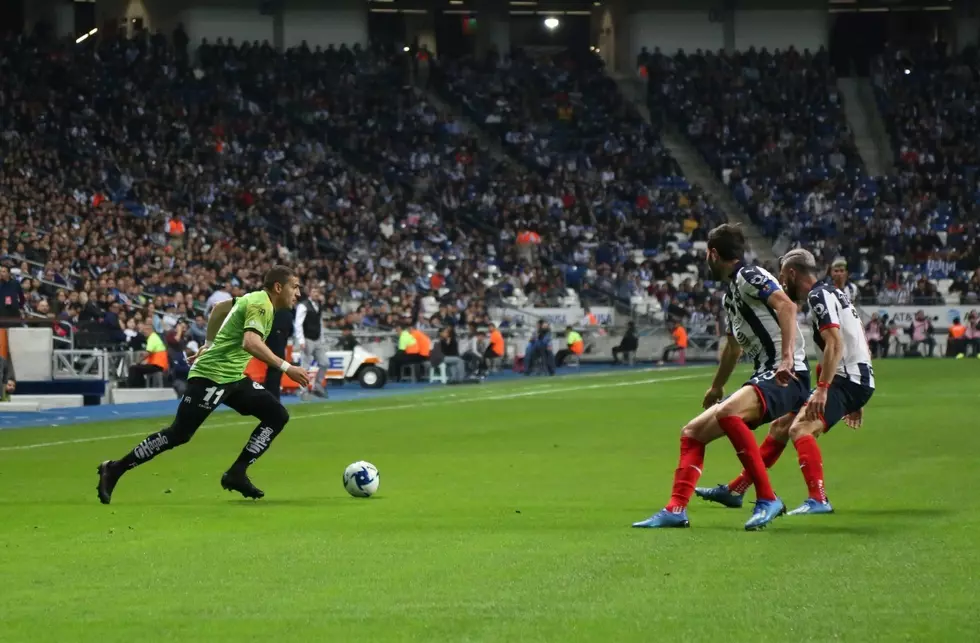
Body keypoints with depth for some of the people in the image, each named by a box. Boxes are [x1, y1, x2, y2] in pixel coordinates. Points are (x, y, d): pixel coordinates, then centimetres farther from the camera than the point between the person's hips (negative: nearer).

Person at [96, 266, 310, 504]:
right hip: (211, 376, -10)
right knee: (178, 434, -9)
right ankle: (115, 469, 2)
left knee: (277, 416, 1)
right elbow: (250, 343, -34)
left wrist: (210, 345, 31)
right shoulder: (260, 304, -16)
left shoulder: (255, 299, 13)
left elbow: (220, 307, 28)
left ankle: (236, 474, 1)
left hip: (232, 377, 10)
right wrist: (286, 368, -34)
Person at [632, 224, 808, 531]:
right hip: (763, 378, 10)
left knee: (726, 412, -35)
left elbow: (786, 305, -26)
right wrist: (716, 387, 48)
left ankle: (768, 500, -30)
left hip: (787, 377, -10)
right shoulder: (730, 293, 21)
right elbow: (733, 346, 37)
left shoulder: (748, 276, -8)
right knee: (692, 432, 9)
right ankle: (676, 510, 8)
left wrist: (787, 357, -36)